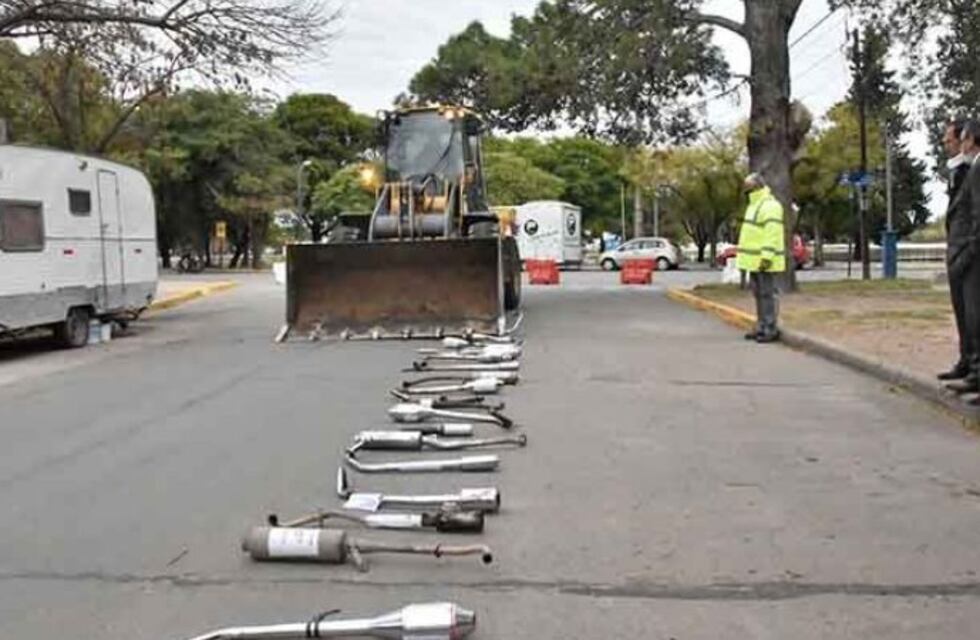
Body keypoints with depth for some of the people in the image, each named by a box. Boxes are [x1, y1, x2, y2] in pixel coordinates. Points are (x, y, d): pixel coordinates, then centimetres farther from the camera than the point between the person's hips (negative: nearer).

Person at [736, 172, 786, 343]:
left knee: (768, 294, -7)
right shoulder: (754, 205, 20)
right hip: (755, 260, 10)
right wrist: (749, 257, 20)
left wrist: (767, 257, -26)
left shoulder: (769, 206, -13)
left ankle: (771, 330, -3)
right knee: (759, 295, 13)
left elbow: (773, 234, -22)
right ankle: (761, 328, 19)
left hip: (764, 261, -10)